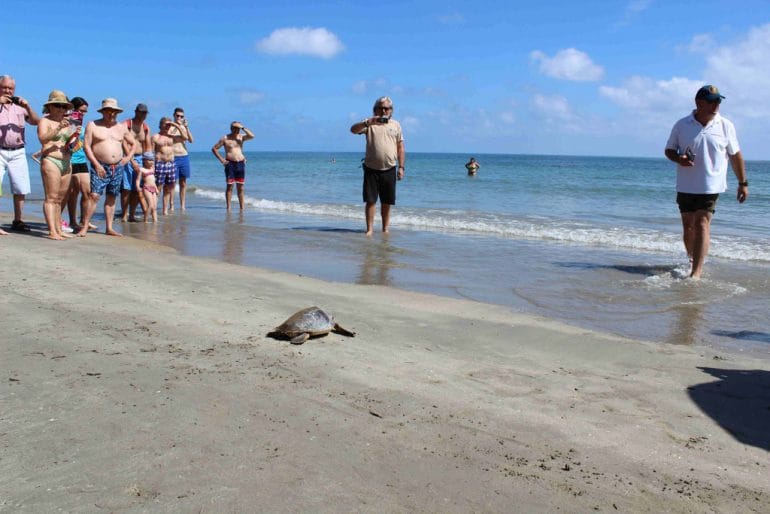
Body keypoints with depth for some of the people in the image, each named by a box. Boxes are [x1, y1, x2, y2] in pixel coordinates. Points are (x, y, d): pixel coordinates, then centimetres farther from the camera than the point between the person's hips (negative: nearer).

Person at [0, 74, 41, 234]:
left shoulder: (20, 106, 14)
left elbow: (36, 122, 5)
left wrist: (27, 107, -10)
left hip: (18, 152, 3)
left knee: (21, 189, 4)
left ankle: (17, 221, 14)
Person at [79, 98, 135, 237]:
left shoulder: (122, 127, 12)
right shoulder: (93, 126, 1)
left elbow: (132, 143, 24)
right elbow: (86, 146, -5)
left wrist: (128, 157, 7)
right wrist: (96, 164, -13)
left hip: (118, 167, 4)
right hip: (100, 167, -4)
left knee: (112, 197, 7)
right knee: (94, 196, -13)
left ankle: (109, 228, 13)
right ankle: (84, 227, -9)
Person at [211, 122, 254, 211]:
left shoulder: (241, 137, 11)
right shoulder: (225, 138, 1)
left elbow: (252, 136, -5)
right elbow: (214, 148, 3)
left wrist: (243, 128, -7)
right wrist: (221, 159, -5)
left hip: (241, 163, 3)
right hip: (230, 164, -3)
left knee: (240, 187, 5)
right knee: (229, 186, -4)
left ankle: (242, 207, 8)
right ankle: (228, 207, -1)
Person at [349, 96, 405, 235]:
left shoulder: (396, 125, 11)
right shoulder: (369, 123, 4)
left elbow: (400, 147, 10)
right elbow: (353, 130, -13)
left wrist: (401, 167, 3)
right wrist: (368, 122, -27)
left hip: (389, 170, 2)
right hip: (371, 169, -2)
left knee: (387, 202, 7)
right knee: (370, 201, -4)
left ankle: (385, 229, 18)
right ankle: (370, 229, 3)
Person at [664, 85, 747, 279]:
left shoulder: (725, 126, 1)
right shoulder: (682, 125, 1)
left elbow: (735, 155, 8)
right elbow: (669, 150, 9)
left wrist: (743, 183, 8)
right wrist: (679, 159, -15)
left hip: (711, 186, -2)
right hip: (686, 186, 2)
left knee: (702, 224, -11)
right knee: (688, 226, 9)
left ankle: (696, 273, -14)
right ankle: (693, 260, 31)